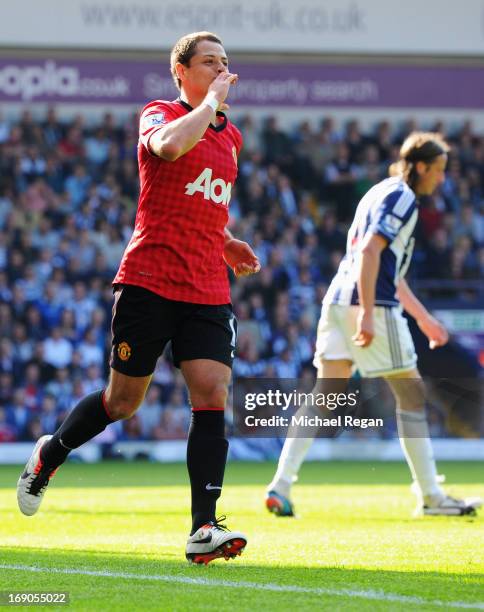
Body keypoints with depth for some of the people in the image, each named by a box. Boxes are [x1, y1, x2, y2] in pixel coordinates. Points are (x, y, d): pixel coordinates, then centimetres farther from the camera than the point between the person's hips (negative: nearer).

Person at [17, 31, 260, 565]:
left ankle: (203, 530, -15)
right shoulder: (159, 114, -3)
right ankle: (49, 453, 34)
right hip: (149, 281, -5)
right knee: (122, 401, 5)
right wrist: (211, 102, -18)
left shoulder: (230, 137, 18)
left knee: (212, 396, -11)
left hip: (209, 293, 5)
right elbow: (170, 145, -29)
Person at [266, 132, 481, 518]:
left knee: (324, 396, 2)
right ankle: (431, 497, 5)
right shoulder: (401, 199, -7)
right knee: (412, 395, 1)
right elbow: (369, 252, -20)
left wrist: (424, 318, 33)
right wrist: (367, 313, -25)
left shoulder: (382, 193, 24)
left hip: (338, 303, 9)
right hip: (373, 305, -9)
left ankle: (281, 485, -9)